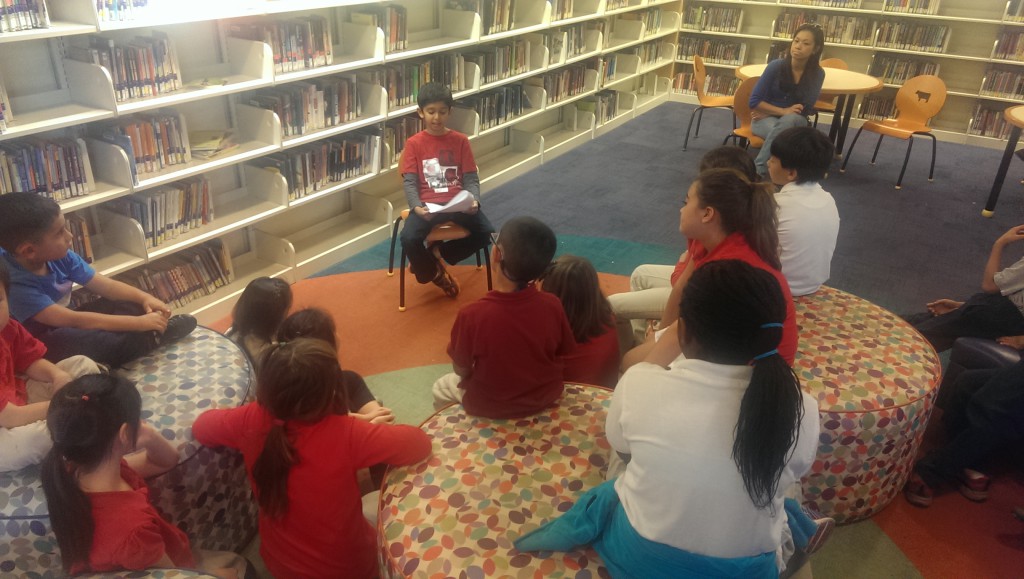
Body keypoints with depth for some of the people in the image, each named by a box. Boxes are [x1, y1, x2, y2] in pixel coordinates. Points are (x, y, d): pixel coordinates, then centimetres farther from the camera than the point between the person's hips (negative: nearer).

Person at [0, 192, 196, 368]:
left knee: (130, 304, -4)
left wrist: (144, 297, -21)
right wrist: (138, 322, -38)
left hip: (65, 325, 8)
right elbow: (73, 320, -36)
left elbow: (106, 286, -3)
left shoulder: (60, 257, -9)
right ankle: (153, 336, -23)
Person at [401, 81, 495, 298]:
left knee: (486, 233, -21)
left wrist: (473, 201, -19)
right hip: (427, 205, -2)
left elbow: (471, 178, 2)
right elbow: (409, 182, -3)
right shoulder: (414, 143, 3)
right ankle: (433, 272, 5)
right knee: (408, 239, -29)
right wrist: (417, 207, -23)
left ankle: (436, 253, 4)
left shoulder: (460, 140, 7)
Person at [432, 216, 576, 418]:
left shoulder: (471, 315, -32)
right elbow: (563, 353, -6)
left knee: (441, 387, 28)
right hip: (547, 396, 3)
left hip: (490, 407, -3)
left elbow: (461, 370, -15)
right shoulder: (552, 306, -23)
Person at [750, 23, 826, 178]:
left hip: (795, 121, 2)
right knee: (782, 131, -38)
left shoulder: (817, 74, -8)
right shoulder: (776, 66, -13)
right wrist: (783, 111, -21)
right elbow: (754, 101, -12)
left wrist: (779, 113, -11)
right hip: (765, 119, -2)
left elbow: (805, 109, -6)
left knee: (789, 121, -37)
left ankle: (758, 170, -33)